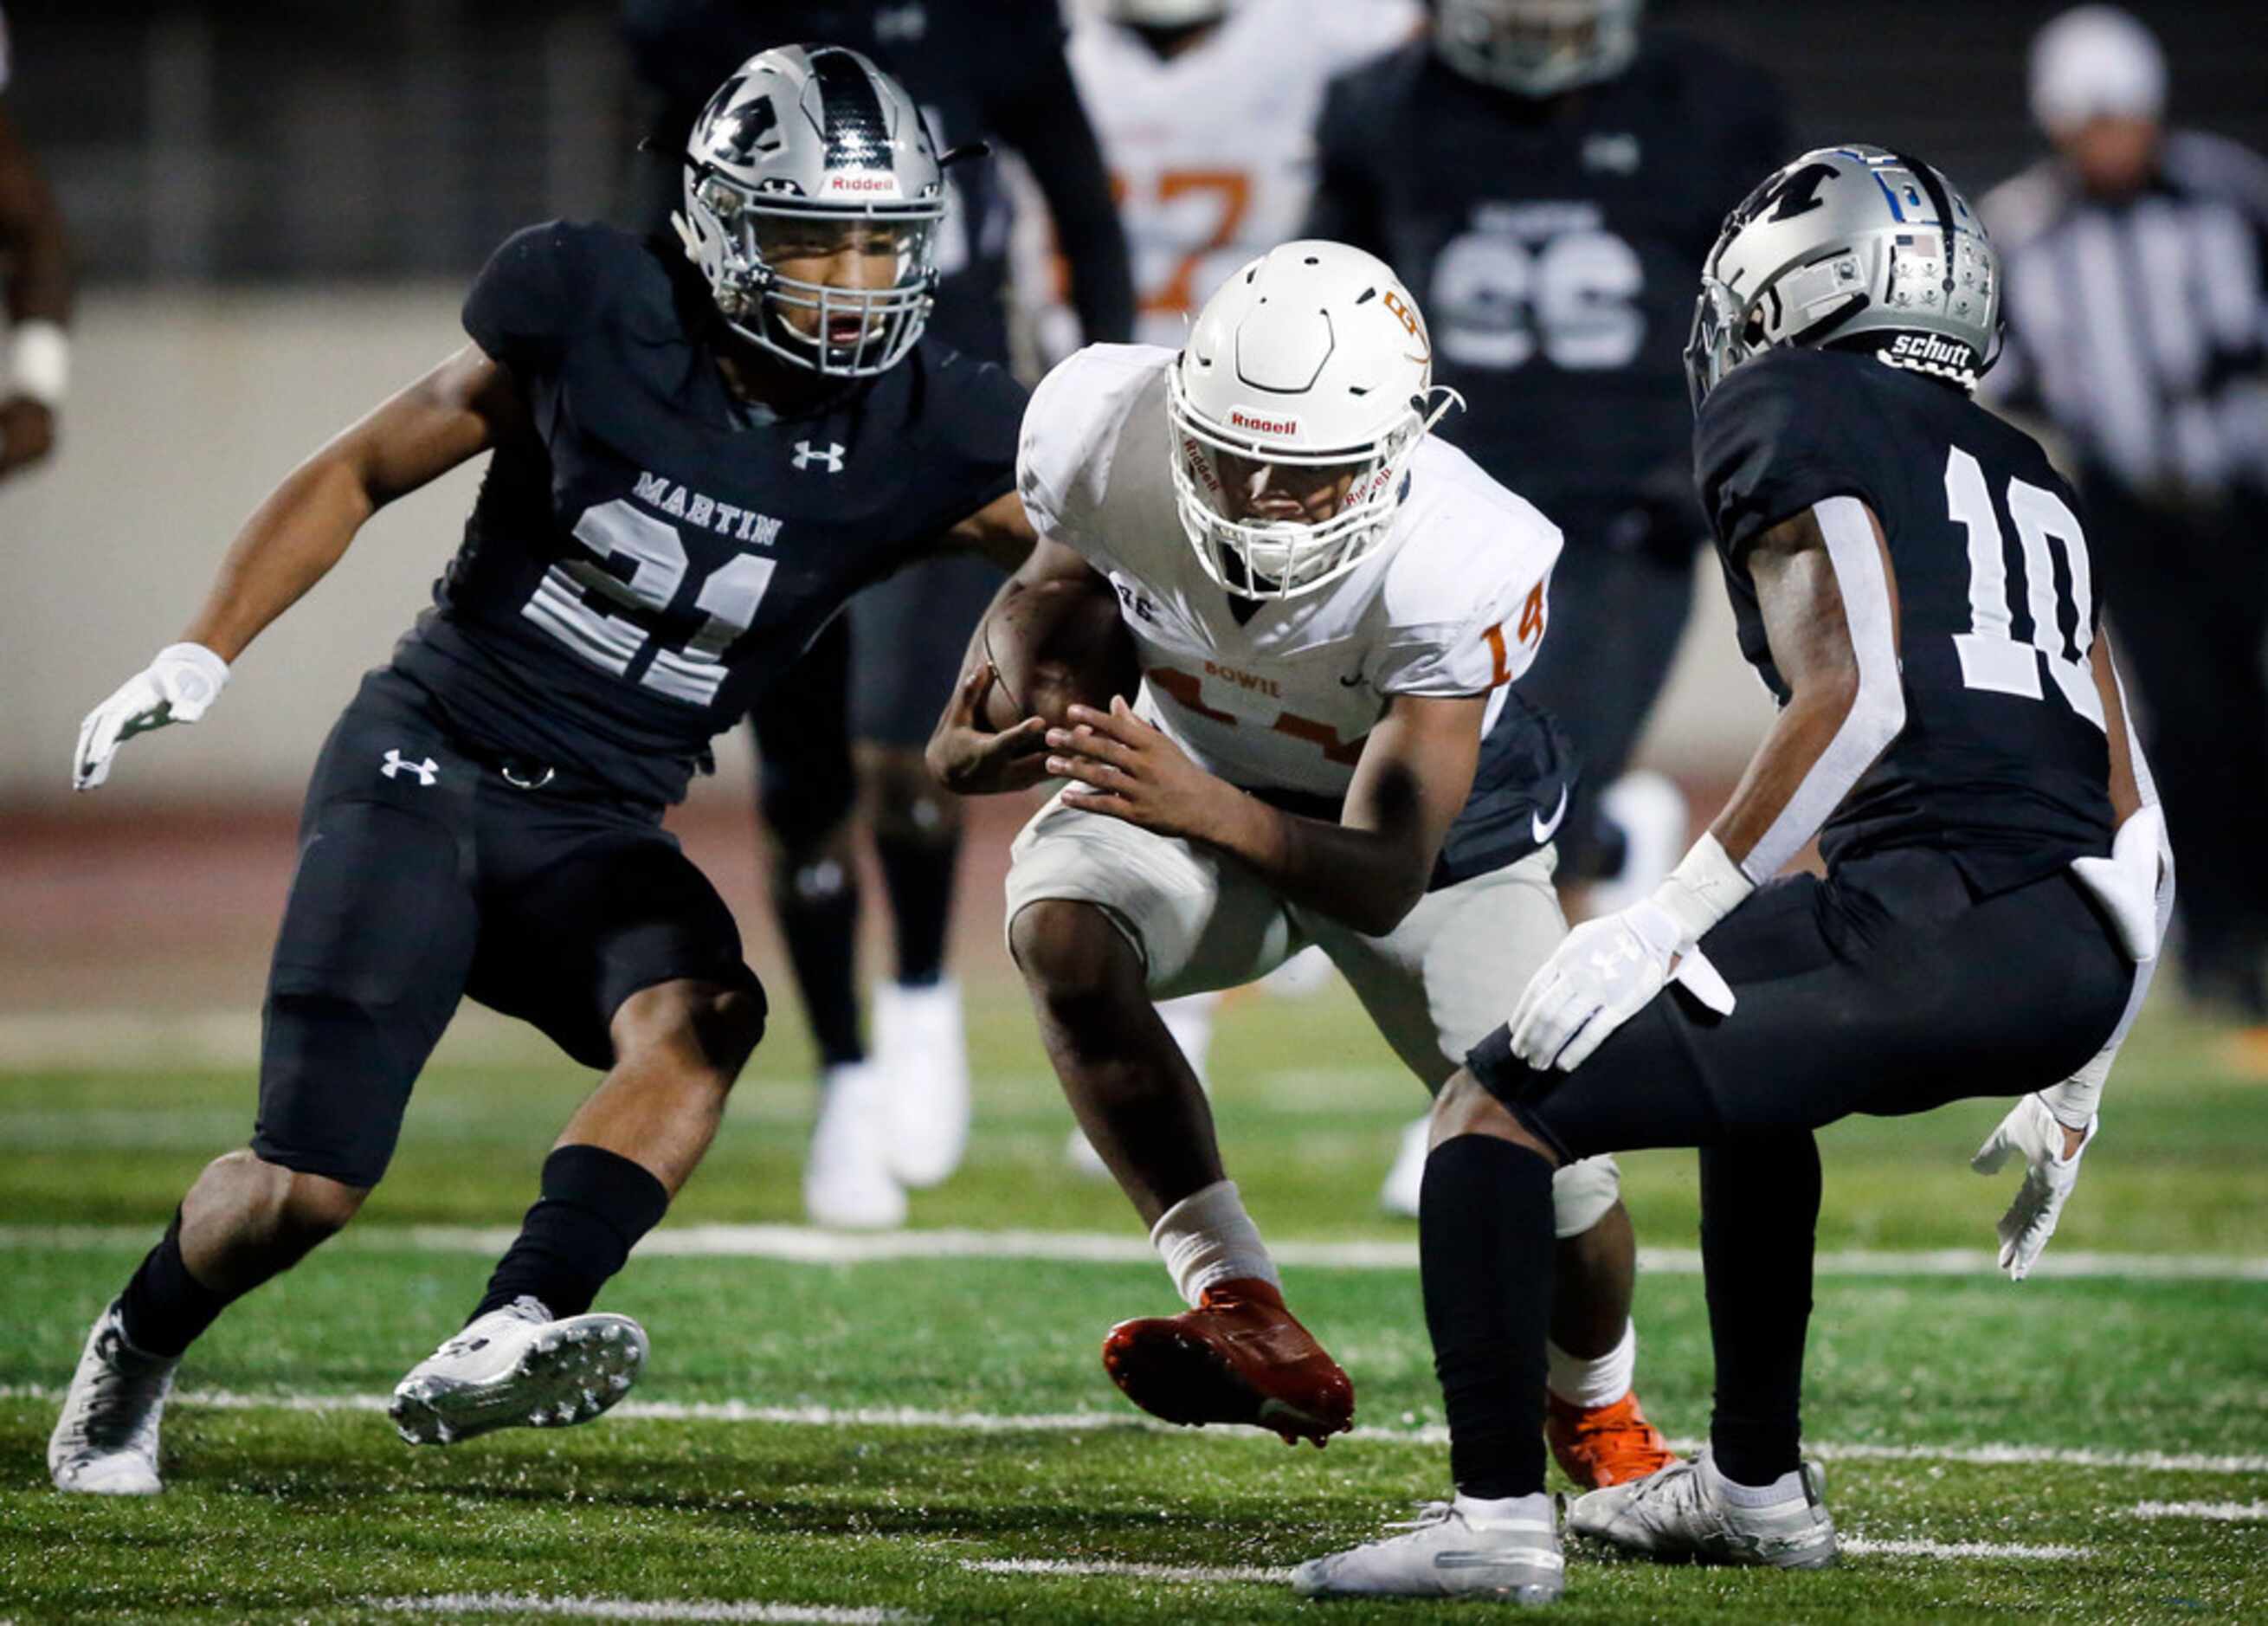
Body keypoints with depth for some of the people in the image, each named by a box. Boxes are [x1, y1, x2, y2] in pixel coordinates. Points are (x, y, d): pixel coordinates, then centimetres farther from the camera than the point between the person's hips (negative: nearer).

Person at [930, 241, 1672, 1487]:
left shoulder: (1457, 569, -39)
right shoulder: (1105, 435, -29)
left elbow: (1388, 878, -38)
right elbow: (1051, 585, -2)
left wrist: (1207, 810, -55)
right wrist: (981, 720, -21)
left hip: (1428, 822, -2)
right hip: (1192, 774, 2)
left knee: (1548, 1166, -7)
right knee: (1059, 930, -32)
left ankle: (1597, 1416, 29)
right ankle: (1239, 1312, -29)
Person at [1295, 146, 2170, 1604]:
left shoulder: (1791, 411, 7)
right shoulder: (2031, 479, 29)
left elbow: (1854, 694, -10)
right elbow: (2136, 829, 25)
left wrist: (1668, 921, -10)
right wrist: (2070, 1094, 32)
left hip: (1931, 912, -8)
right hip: (2082, 967, 8)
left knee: (1498, 1109, 0)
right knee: (1748, 1069, 35)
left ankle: (1498, 1515, -9)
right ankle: (1757, 1484, 38)